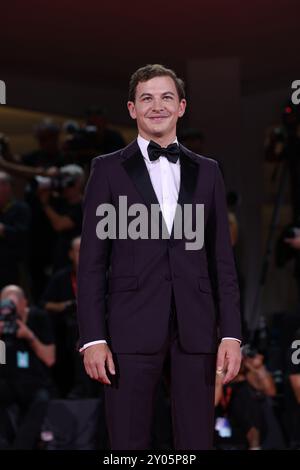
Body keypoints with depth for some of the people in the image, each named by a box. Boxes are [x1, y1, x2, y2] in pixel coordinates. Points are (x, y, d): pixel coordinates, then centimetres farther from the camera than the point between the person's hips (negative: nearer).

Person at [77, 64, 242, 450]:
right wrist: (92, 337, -7)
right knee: (129, 442, 0)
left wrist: (231, 332, 2)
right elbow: (92, 260, 2)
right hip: (132, 328, -2)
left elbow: (222, 259, 11)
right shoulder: (108, 169, 6)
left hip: (196, 329, 2)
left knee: (196, 441, 3)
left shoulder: (207, 171, 13)